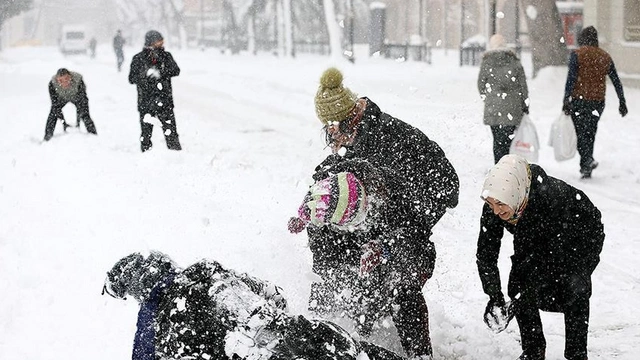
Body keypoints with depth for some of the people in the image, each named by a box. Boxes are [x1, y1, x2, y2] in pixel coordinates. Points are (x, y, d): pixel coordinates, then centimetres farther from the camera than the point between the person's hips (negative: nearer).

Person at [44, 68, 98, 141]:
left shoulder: (78, 81, -40)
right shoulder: (52, 84, -36)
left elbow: (83, 102, -35)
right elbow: (55, 104, -30)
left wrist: (78, 121, -40)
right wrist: (63, 123, -34)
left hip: (76, 97, -1)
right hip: (61, 98, 1)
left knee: (85, 115, -15)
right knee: (53, 114, -14)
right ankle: (47, 139, -2)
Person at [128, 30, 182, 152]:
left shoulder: (166, 56, 5)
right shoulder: (138, 59, 0)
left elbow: (176, 71, -6)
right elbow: (132, 78, -2)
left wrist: (160, 73, -22)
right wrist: (145, 74, -20)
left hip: (165, 100, 1)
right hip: (146, 100, -1)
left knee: (170, 130, -2)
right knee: (146, 129, 3)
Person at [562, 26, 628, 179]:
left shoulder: (577, 54, -5)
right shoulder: (605, 57, 9)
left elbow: (571, 79, -13)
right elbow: (616, 81, 11)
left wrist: (566, 100, -13)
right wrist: (622, 103, 16)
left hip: (579, 100, -4)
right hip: (598, 102, 4)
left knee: (580, 132, -1)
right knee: (590, 133, 14)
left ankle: (588, 160, -22)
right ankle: (586, 167, 17)